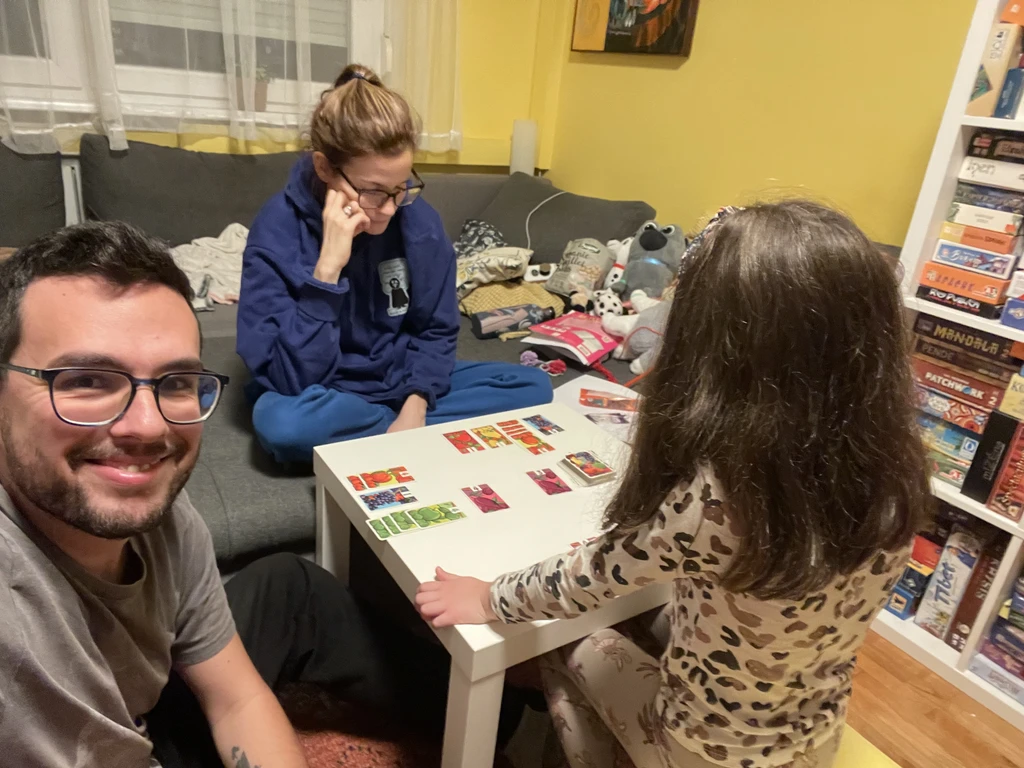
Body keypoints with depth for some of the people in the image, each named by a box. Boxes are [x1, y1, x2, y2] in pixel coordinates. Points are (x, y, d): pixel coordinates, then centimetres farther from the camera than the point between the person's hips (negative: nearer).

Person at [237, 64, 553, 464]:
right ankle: (415, 438, -11)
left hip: (402, 379, 4)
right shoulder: (279, 229, -21)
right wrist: (327, 267, -35)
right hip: (326, 396, -3)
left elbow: (436, 330, -1)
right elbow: (293, 379, -26)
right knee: (281, 421, -38)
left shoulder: (419, 218, -11)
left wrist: (415, 406, -18)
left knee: (534, 386, -8)